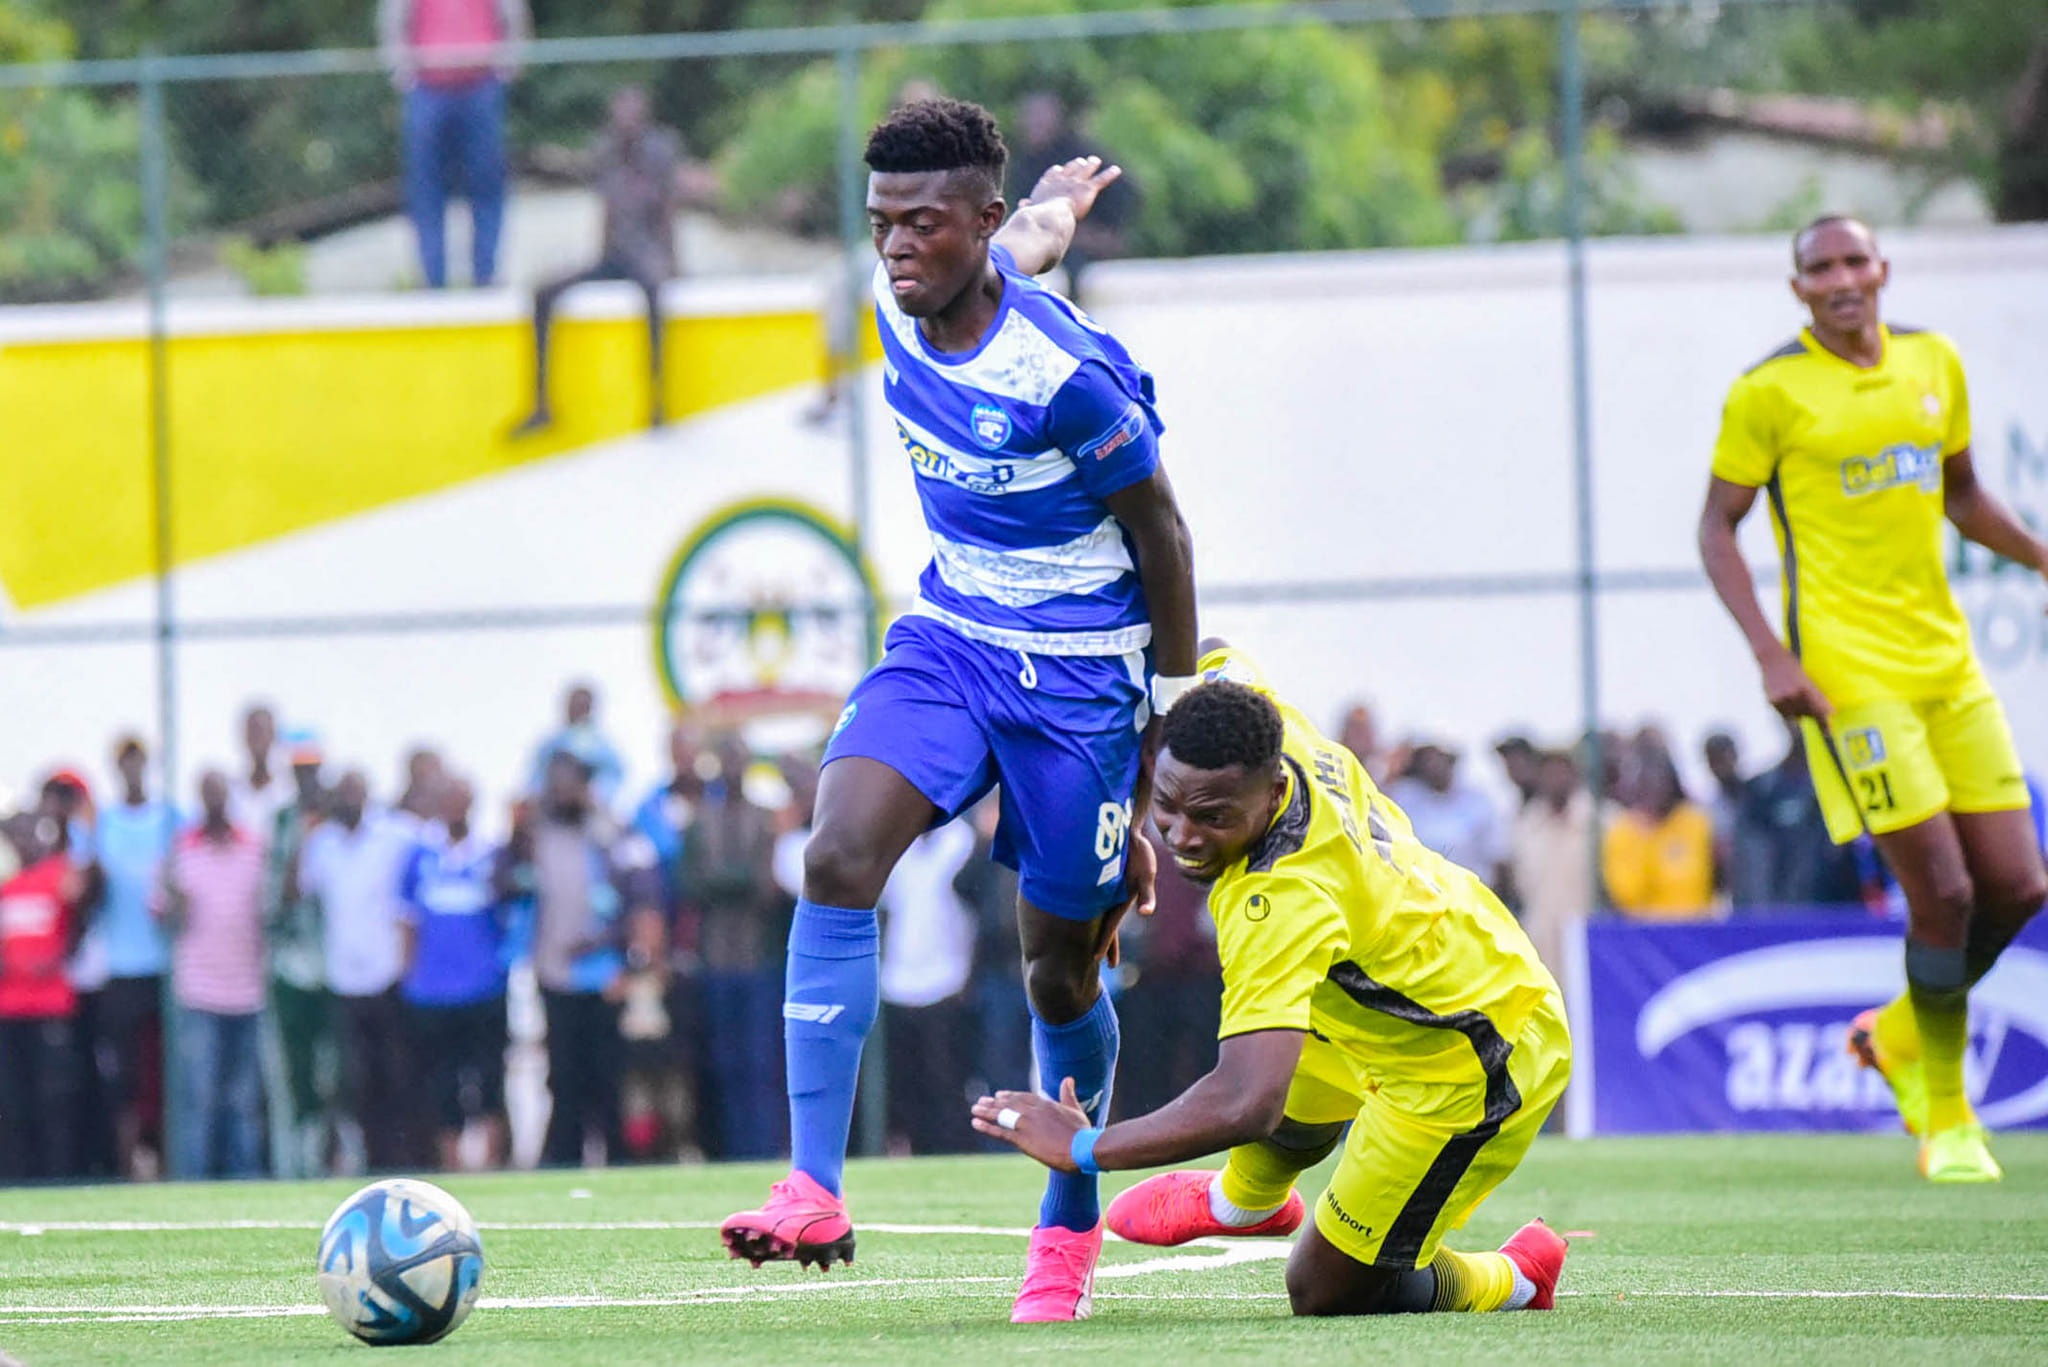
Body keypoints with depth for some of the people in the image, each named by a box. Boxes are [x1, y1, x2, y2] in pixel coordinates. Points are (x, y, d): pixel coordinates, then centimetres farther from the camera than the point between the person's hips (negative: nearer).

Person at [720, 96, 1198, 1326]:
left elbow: (1160, 533, -12)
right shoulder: (903, 310, -5)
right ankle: (814, 1194, -25)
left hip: (1081, 679, -5)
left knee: (1060, 972, 8)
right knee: (839, 861, -21)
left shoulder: (1065, 375, -25)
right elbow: (1028, 242, 19)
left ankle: (1070, 1227, 34)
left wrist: (1173, 737, -6)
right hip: (946, 643, 5)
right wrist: (1058, 206, 45)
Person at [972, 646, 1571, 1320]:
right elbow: (1212, 660, 10)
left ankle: (1515, 1277, 27)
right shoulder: (1257, 719, -17)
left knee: (1327, 1293, 4)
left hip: (1473, 1075, -9)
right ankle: (1248, 1200, 65)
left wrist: (1085, 1149, -36)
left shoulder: (1283, 901, -40)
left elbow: (1247, 1106, -46)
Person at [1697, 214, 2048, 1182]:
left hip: (1945, 658, 6)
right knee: (1942, 891, -12)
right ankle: (1946, 1121, 5)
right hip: (1849, 668, -6)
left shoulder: (1934, 364, 10)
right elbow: (1717, 530, -3)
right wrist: (1770, 655, -13)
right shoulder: (1771, 392, -6)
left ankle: (1902, 1034, 27)